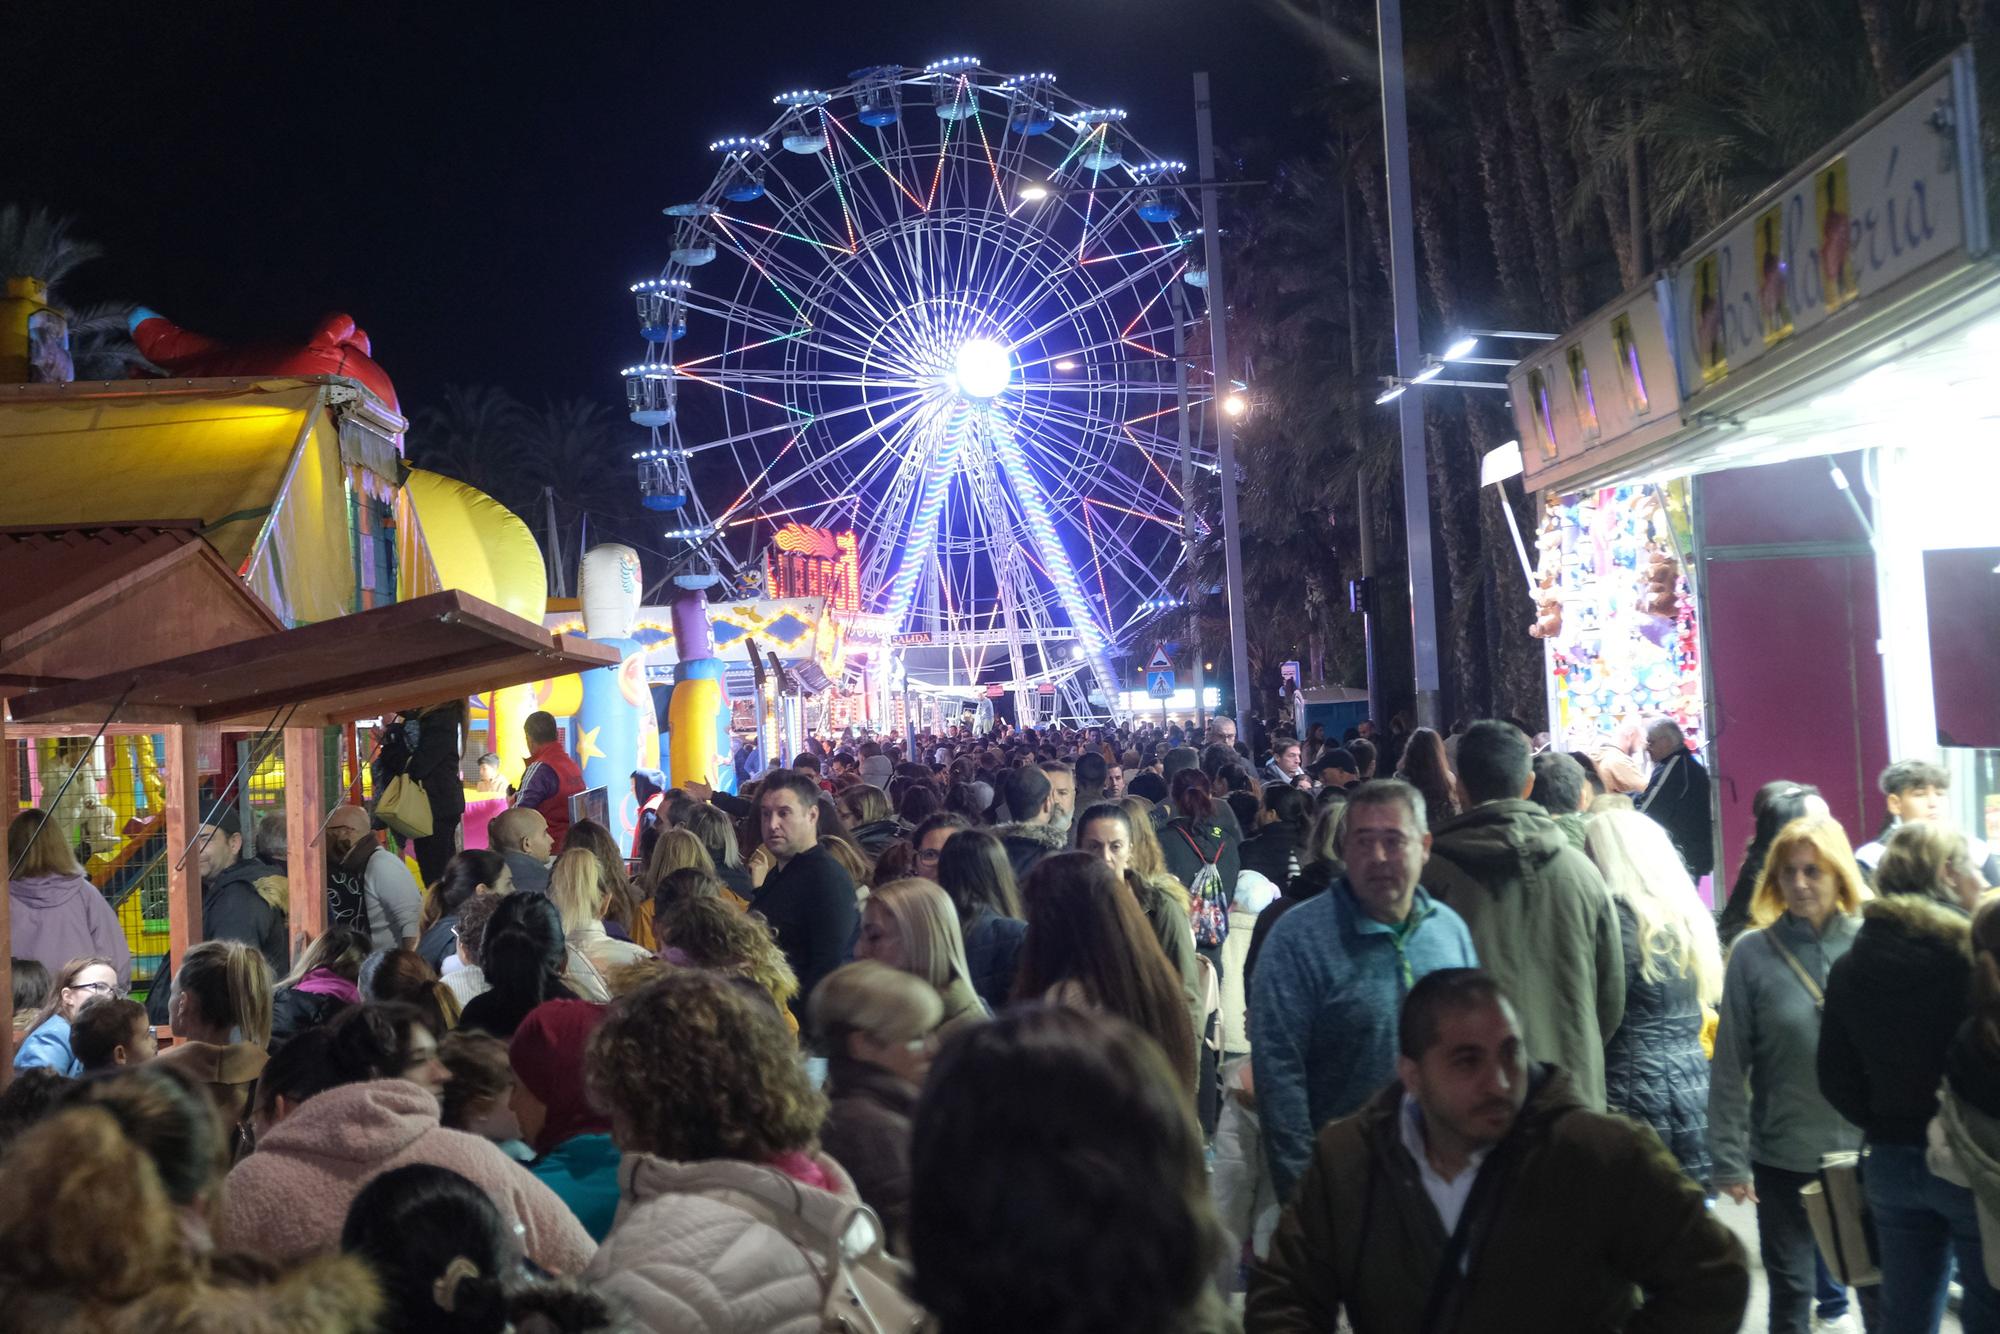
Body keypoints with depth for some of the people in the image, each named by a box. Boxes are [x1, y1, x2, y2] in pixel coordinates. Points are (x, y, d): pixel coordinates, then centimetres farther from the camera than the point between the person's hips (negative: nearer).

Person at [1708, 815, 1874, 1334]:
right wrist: (1729, 1158, -8)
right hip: (1783, 1155, -1)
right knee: (1790, 1292, 10)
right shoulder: (1753, 952, -6)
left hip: (1867, 1151, 1)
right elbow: (1730, 1066, -5)